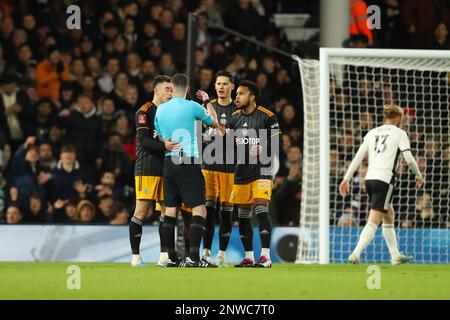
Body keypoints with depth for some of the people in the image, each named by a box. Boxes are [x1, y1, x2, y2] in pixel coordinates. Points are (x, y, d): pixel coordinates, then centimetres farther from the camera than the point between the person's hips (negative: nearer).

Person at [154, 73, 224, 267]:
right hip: (189, 162, -5)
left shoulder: (161, 109, 8)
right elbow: (214, 124, 13)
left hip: (169, 162, 5)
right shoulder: (192, 107, -5)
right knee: (199, 210, -6)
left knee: (170, 210, 9)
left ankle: (172, 258, 10)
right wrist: (208, 103, 28)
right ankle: (193, 257, -18)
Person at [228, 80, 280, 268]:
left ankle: (266, 256, -17)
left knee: (261, 209, -17)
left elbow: (276, 144, -4)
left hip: (261, 172, -6)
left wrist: (262, 149, -20)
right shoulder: (235, 117, 11)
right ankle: (248, 257, 15)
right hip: (241, 173, 6)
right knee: (243, 215, 6)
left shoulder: (267, 117, -6)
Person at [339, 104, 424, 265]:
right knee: (373, 222, -10)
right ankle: (355, 254, -24)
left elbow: (358, 157, 11)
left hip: (369, 178, 6)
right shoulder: (399, 133, 1)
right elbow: (409, 159, -4)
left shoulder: (372, 133, 15)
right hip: (384, 180, -6)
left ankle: (395, 255, 28)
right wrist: (419, 176, 12)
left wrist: (346, 179, 11)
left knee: (389, 216, 22)